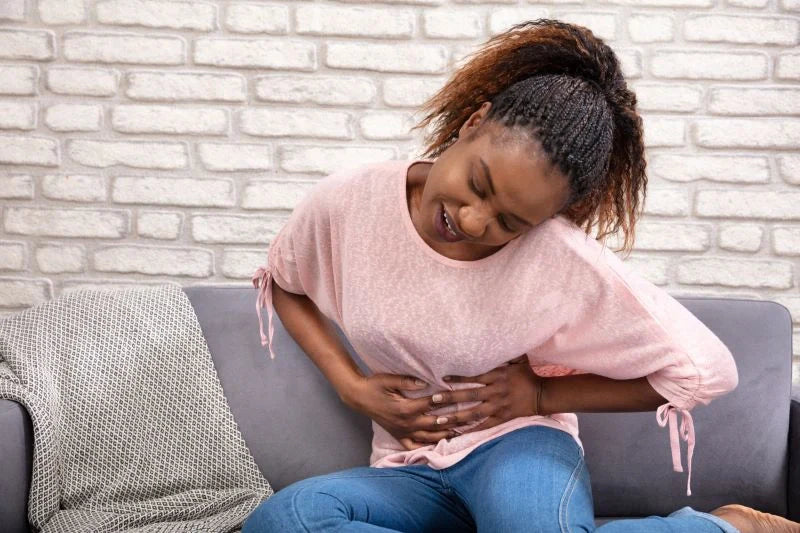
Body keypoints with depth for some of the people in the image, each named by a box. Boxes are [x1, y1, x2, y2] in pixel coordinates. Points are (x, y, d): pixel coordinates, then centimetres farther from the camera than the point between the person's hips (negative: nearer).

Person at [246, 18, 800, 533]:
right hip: (410, 468, 4)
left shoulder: (566, 262, -20)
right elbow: (284, 284, 12)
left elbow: (708, 371, -10)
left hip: (516, 445, -4)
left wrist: (542, 395, -10)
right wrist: (352, 386, -4)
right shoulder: (345, 203, -12)